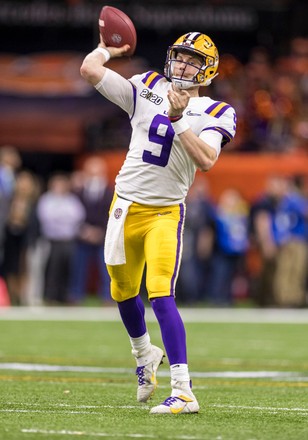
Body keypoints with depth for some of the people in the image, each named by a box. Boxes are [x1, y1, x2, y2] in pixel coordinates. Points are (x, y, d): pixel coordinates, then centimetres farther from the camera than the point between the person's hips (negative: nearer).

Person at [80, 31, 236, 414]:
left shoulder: (212, 113, -4)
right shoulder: (146, 91, 3)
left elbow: (207, 160, -22)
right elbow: (89, 70, -2)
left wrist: (178, 120, -24)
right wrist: (107, 49, 13)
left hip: (166, 213, -4)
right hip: (127, 205, 4)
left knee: (161, 295, -19)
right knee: (124, 292, 18)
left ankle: (183, 391, -23)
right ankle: (144, 355, 47)